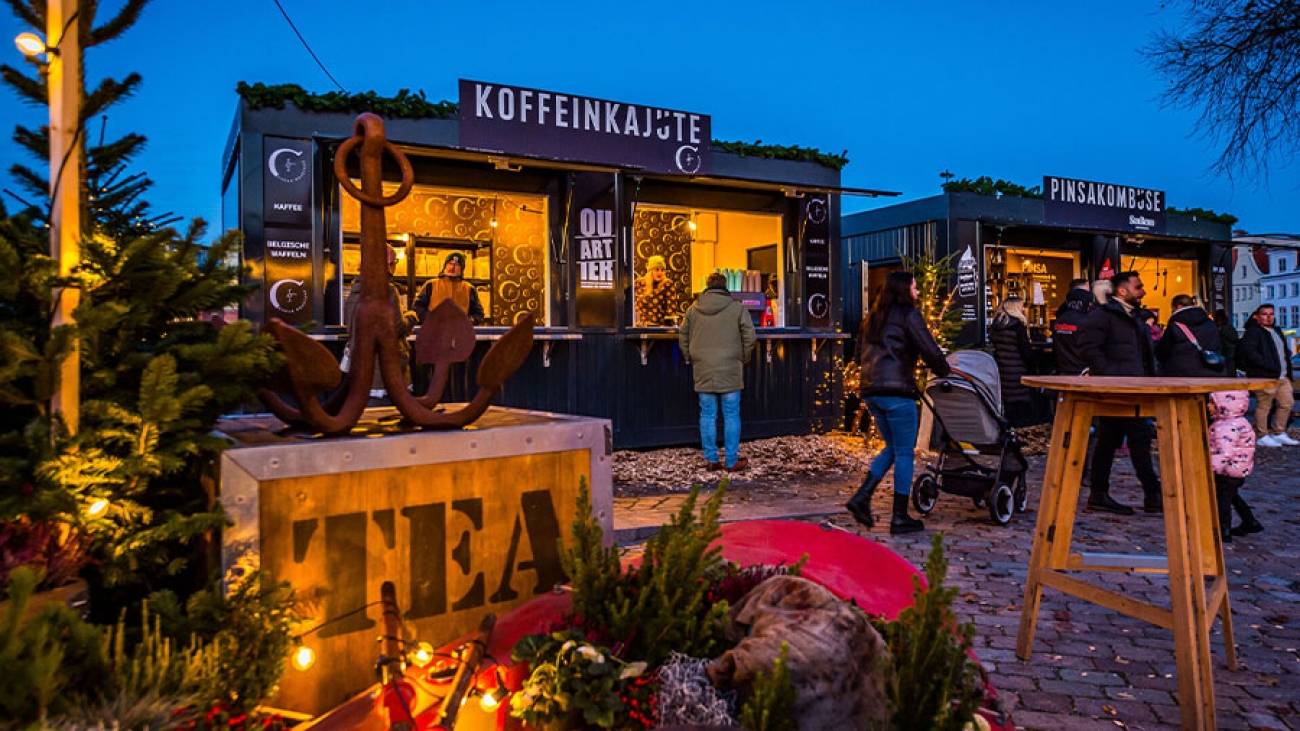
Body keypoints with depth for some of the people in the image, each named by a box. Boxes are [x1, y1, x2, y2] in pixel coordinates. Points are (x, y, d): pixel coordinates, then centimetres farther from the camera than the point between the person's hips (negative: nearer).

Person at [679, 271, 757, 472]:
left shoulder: (693, 309, 6)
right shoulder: (738, 308, -2)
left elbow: (683, 337, 12)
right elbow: (749, 337, -3)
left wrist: (691, 360, 21)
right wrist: (743, 359, 10)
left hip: (703, 371, 2)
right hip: (730, 371, -2)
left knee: (707, 415, 8)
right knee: (731, 415, 4)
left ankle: (711, 459, 12)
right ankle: (732, 461, 8)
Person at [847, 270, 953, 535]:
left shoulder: (873, 317, 17)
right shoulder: (909, 314, -5)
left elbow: (860, 355, 21)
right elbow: (930, 351, -8)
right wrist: (945, 370, 10)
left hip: (870, 391, 7)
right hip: (897, 391, -7)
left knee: (892, 448, 19)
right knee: (904, 453, 3)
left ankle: (861, 497, 8)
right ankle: (900, 517, 7)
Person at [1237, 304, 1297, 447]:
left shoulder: (1276, 332, 22)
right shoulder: (1253, 332, -7)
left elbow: (1283, 352, 29)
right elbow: (1247, 350, -21)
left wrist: (1288, 370, 15)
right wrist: (1267, 365, -23)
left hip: (1282, 376, 9)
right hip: (1265, 377, -9)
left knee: (1288, 403, 10)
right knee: (1263, 406, -5)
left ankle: (1279, 434, 20)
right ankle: (1261, 436, 3)